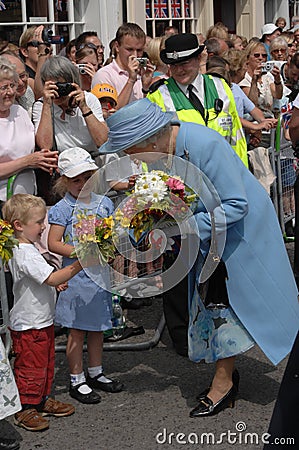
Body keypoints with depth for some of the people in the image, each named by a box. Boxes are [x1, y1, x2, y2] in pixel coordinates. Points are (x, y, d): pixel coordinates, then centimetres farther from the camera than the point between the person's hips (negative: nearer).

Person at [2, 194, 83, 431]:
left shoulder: (27, 249, 9)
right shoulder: (24, 254, -25)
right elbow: (52, 278, -32)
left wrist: (55, 282, 10)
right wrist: (78, 265, -33)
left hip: (42, 320, 10)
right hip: (29, 324, -10)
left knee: (46, 364, 21)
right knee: (31, 367, 3)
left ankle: (42, 400, 35)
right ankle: (25, 409, 15)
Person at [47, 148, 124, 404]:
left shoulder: (104, 203, 7)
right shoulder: (62, 208, -7)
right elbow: (53, 243, -11)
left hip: (100, 274, 5)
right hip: (76, 275, -5)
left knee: (97, 327, 15)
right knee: (77, 330, 2)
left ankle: (96, 373, 30)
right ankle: (77, 381, 13)